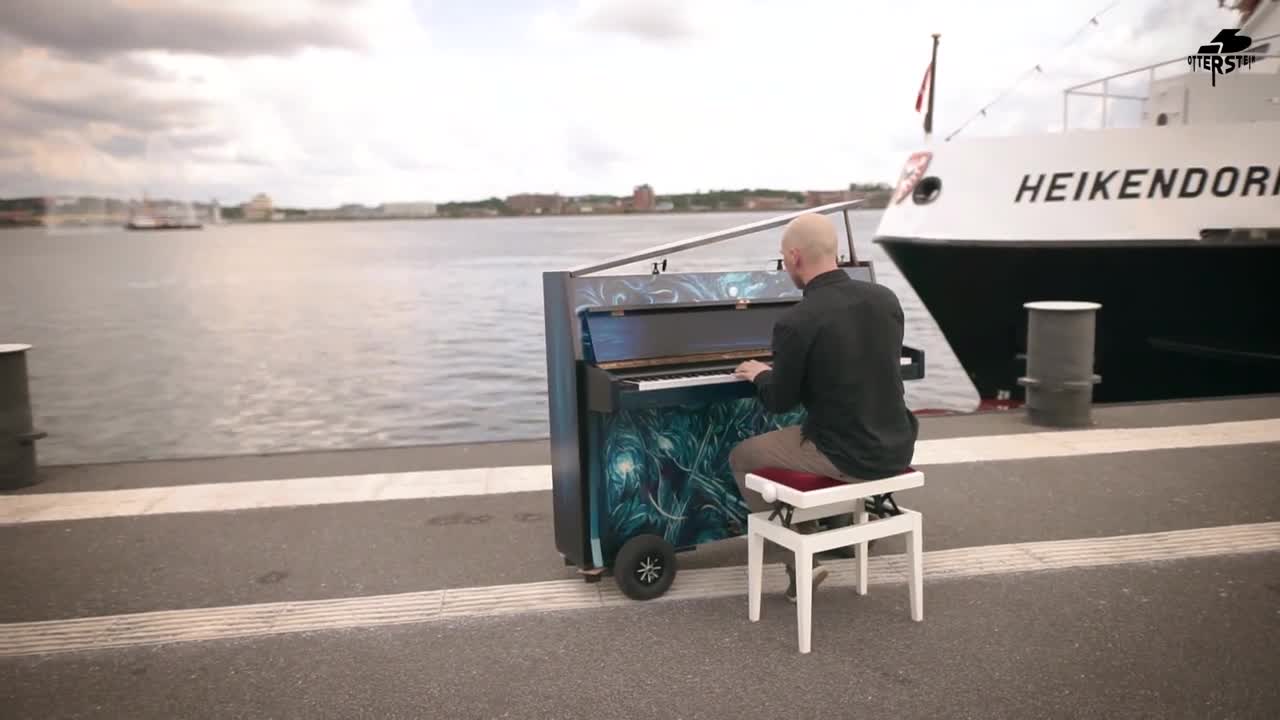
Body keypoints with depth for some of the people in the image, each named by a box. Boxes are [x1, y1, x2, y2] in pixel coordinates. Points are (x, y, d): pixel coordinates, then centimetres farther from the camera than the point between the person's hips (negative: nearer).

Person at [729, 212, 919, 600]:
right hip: (895, 448, 7)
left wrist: (760, 374, 15)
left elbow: (780, 401, -8)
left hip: (844, 456, -7)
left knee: (742, 457, 17)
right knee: (802, 436, 34)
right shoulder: (885, 298, 1)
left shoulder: (795, 322, -19)